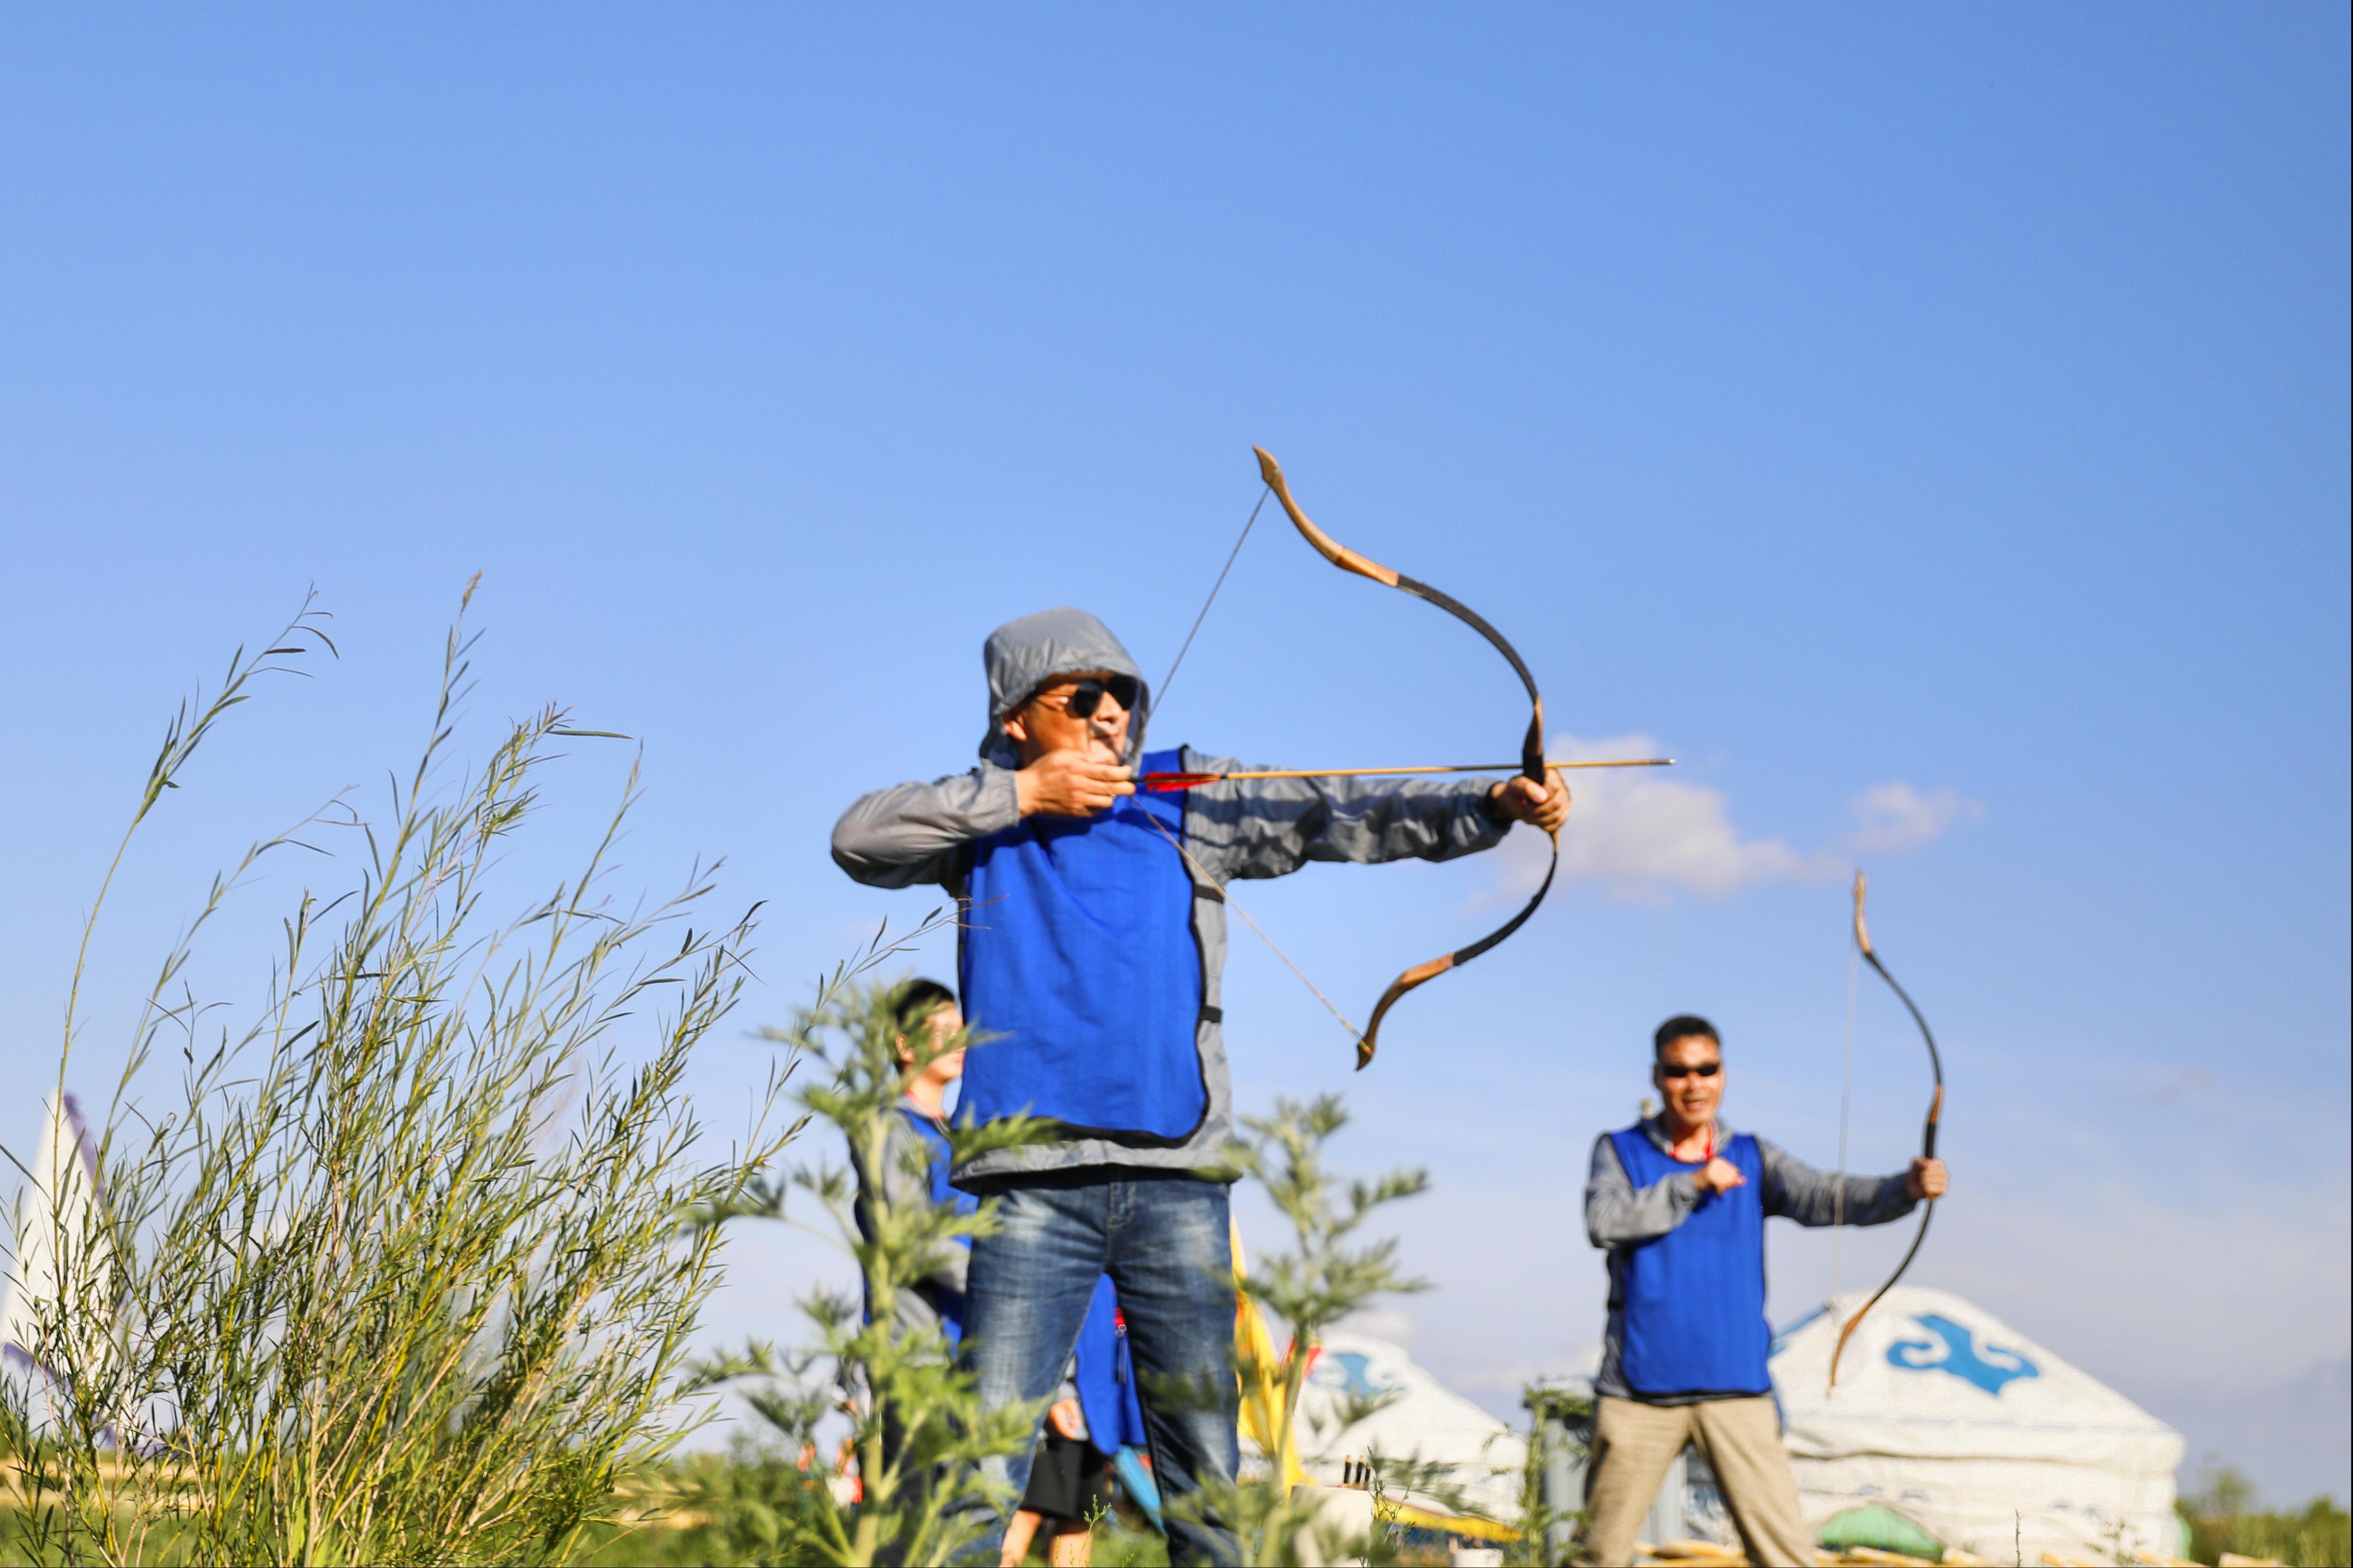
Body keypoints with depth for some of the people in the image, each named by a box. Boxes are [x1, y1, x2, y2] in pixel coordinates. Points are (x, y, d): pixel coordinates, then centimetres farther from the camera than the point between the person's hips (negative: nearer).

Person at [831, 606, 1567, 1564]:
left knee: (1205, 1471, 6)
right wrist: (1022, 793, -8)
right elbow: (858, 840, -5)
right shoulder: (983, 813, 9)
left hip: (1177, 1179, 1)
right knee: (983, 1469, -5)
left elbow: (1345, 812, -2)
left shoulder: (1190, 799, 8)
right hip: (1033, 1185, -1)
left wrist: (1492, 805, -17)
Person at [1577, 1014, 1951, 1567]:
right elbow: (1605, 1221, -13)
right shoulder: (1621, 1152, 6)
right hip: (1640, 1390, -1)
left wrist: (1907, 1188, -26)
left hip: (1736, 1391, 1)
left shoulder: (1752, 1159, 9)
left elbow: (1825, 1197, -8)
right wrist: (1692, 1184, -19)